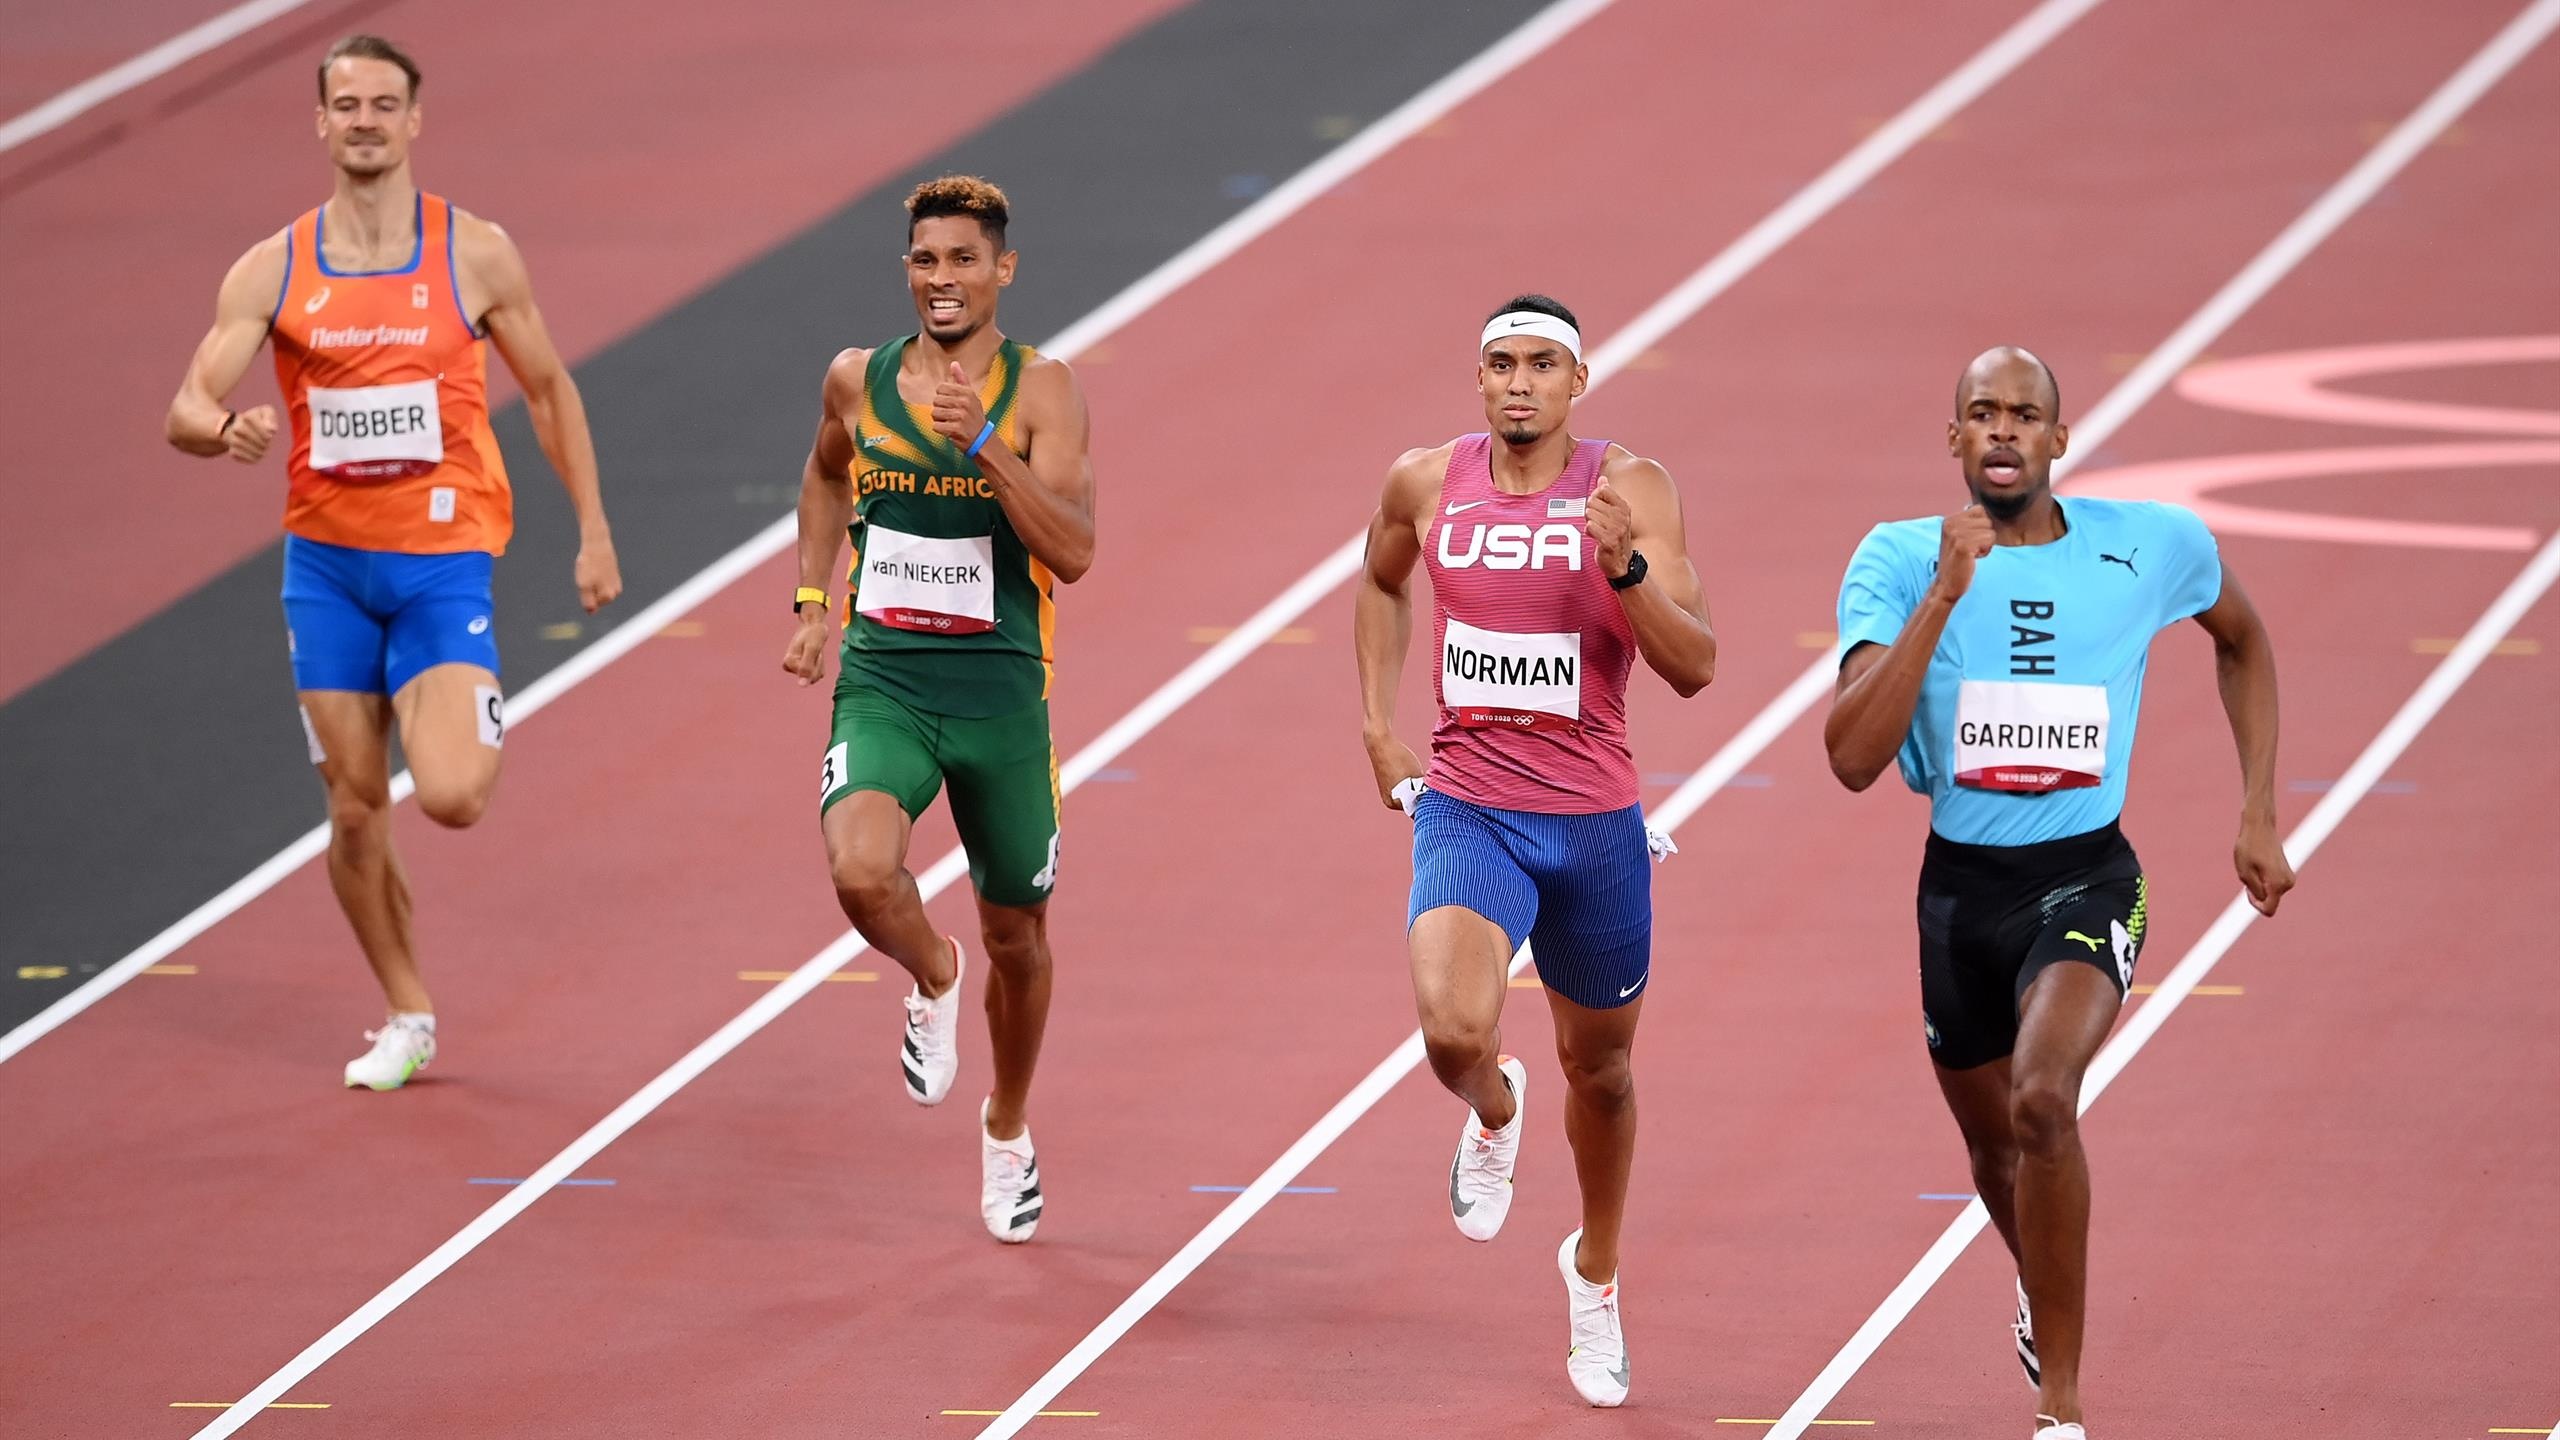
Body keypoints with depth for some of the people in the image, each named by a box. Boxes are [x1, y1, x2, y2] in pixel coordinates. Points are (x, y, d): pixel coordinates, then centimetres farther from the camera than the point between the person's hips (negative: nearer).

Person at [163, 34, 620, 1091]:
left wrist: (593, 530, 6)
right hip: (327, 563, 2)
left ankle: (483, 736, 18)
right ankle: (407, 1018, 24)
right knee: (355, 815, 5)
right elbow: (185, 410, -5)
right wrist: (227, 429, -29)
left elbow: (547, 389, 8)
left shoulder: (475, 256, -3)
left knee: (449, 797, -19)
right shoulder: (273, 271, -1)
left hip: (443, 560, -2)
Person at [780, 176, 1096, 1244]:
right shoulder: (857, 381, 1)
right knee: (862, 874, -27)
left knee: (1015, 933, 13)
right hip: (881, 683, 1)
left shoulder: (1040, 391, -7)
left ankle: (1007, 1127, 40)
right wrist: (811, 606, 15)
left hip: (1001, 694, -1)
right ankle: (932, 977, 9)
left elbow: (1073, 554, -18)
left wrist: (983, 443, -27)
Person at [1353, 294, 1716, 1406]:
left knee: (1599, 1065, 17)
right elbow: (1380, 583, 23)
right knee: (1453, 1031, -26)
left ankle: (1596, 1272, 43)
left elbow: (1694, 667, -14)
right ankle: (1492, 1112, 13)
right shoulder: (1426, 484, 0)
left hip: (1594, 823, 0)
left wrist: (1625, 565, -29)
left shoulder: (1629, 490, -8)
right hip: (1467, 812, 0)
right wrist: (1377, 721, 15)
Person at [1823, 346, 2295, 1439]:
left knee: (2043, 1101, -28)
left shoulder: (2155, 547, -6)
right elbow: (1852, 757, -21)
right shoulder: (1900, 560, -9)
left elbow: (2243, 642, 18)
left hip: (2087, 877, -2)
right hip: (1959, 885, 2)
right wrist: (1943, 595, -28)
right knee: (1994, 1143, 19)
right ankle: (2043, 1292, 56)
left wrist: (2258, 816, 12)